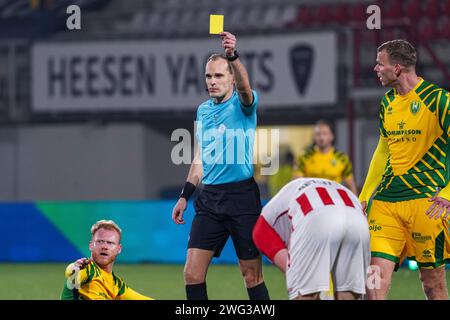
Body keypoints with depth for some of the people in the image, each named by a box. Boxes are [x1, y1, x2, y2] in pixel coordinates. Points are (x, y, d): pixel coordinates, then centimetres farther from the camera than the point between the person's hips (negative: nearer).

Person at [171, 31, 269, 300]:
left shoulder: (242, 104, -4)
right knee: (192, 273, -2)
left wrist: (233, 55, -46)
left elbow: (244, 87, -29)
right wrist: (185, 196, 19)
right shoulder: (203, 110, 14)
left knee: (252, 275, -1)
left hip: (242, 195, -5)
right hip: (209, 197, 6)